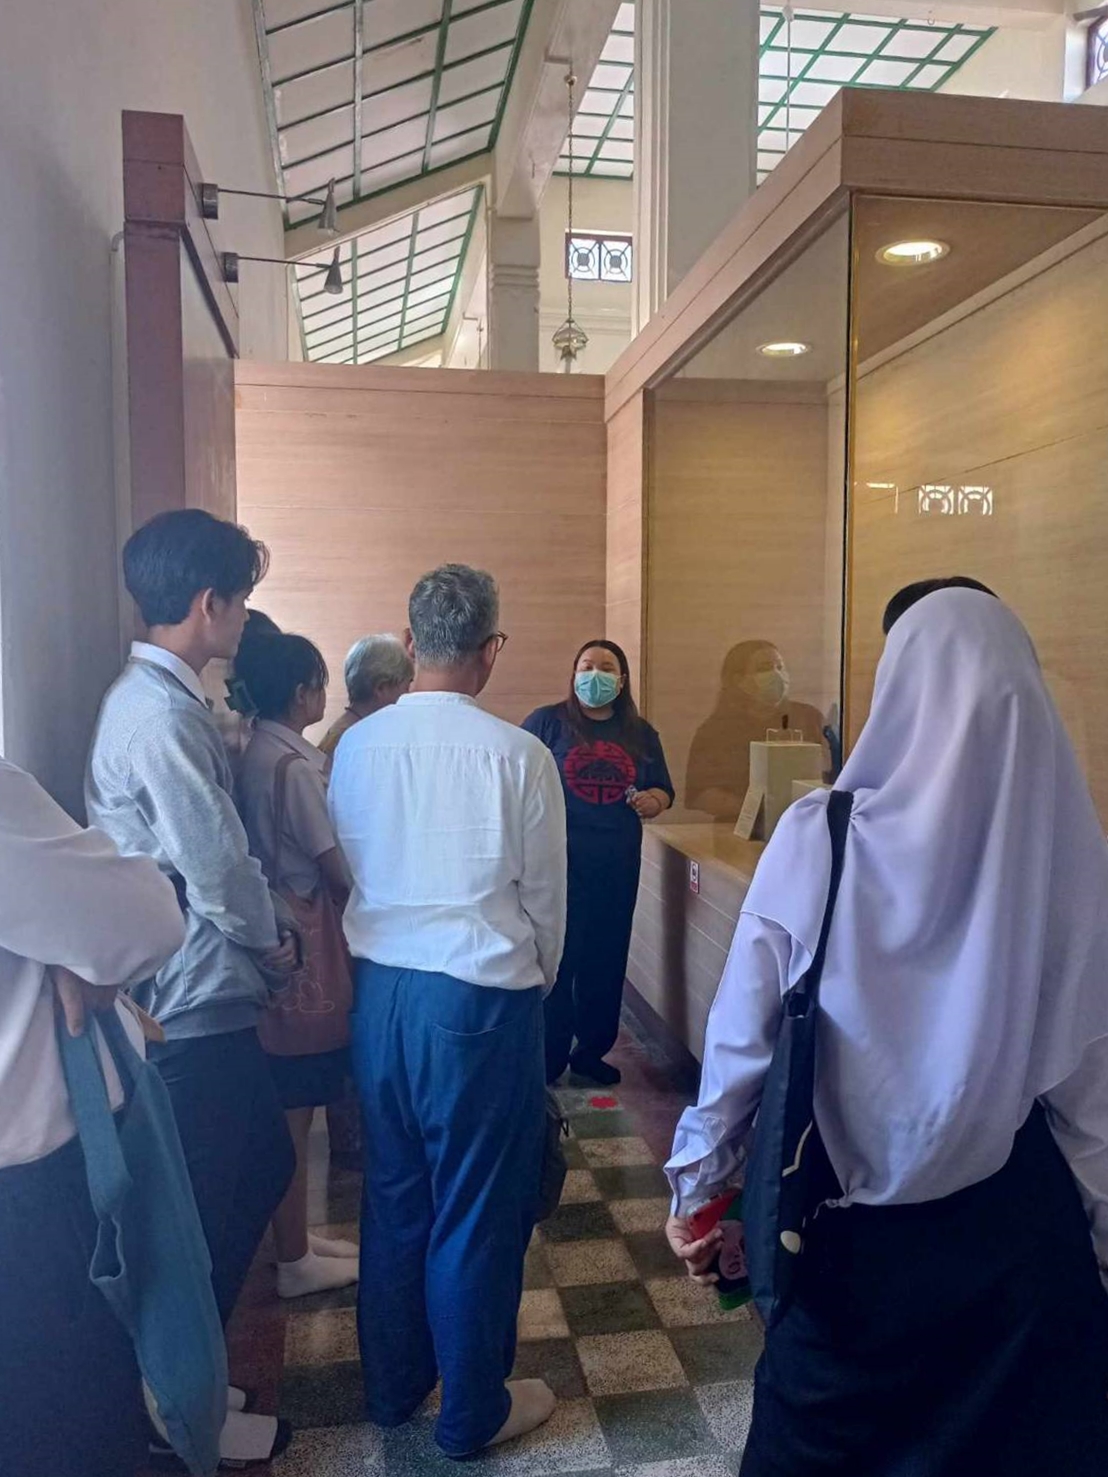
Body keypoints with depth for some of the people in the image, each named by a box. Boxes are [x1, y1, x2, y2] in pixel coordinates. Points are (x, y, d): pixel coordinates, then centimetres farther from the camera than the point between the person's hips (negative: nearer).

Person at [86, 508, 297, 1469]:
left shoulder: (159, 698, 9)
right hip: (196, 1001, -10)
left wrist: (260, 937, 7)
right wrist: (272, 943, -4)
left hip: (201, 991, 10)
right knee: (206, 1208, 7)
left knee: (263, 1165, 21)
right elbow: (218, 872, -22)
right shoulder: (162, 715, -23)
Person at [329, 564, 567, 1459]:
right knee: (477, 1209, 11)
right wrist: (536, 983, 12)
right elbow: (545, 895, -6)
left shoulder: (357, 746, -3)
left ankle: (393, 1384, 39)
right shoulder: (517, 755, -15)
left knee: (392, 1193, 20)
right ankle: (473, 1411, 30)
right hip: (481, 995, -5)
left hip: (378, 989, 5)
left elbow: (346, 873, 5)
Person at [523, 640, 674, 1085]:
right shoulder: (546, 722, -2)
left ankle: (592, 1050, 29)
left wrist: (652, 802, -7)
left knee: (606, 960, 12)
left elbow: (663, 791, 17)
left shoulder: (641, 734, 11)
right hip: (558, 862, -4)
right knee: (555, 960, -2)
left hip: (617, 865, 4)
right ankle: (546, 1060, 12)